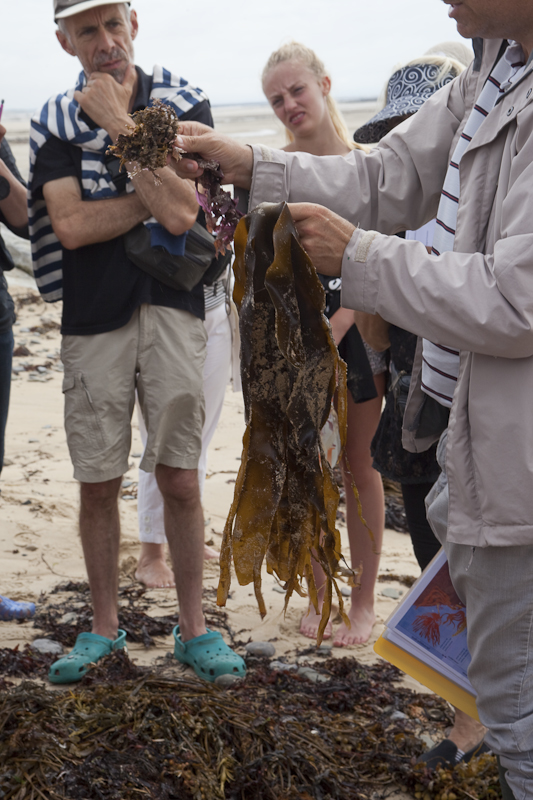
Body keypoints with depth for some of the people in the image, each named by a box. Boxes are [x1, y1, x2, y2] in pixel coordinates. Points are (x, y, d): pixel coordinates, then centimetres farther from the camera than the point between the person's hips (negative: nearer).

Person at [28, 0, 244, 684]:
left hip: (170, 310, -1)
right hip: (92, 318, 2)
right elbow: (70, 226, -8)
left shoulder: (183, 105, 0)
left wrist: (117, 123, -12)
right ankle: (104, 627, 22)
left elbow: (178, 212, -15)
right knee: (97, 484, 7)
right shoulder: (55, 121, 5)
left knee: (179, 479, 1)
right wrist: (155, 198, -11)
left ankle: (192, 628, 15)